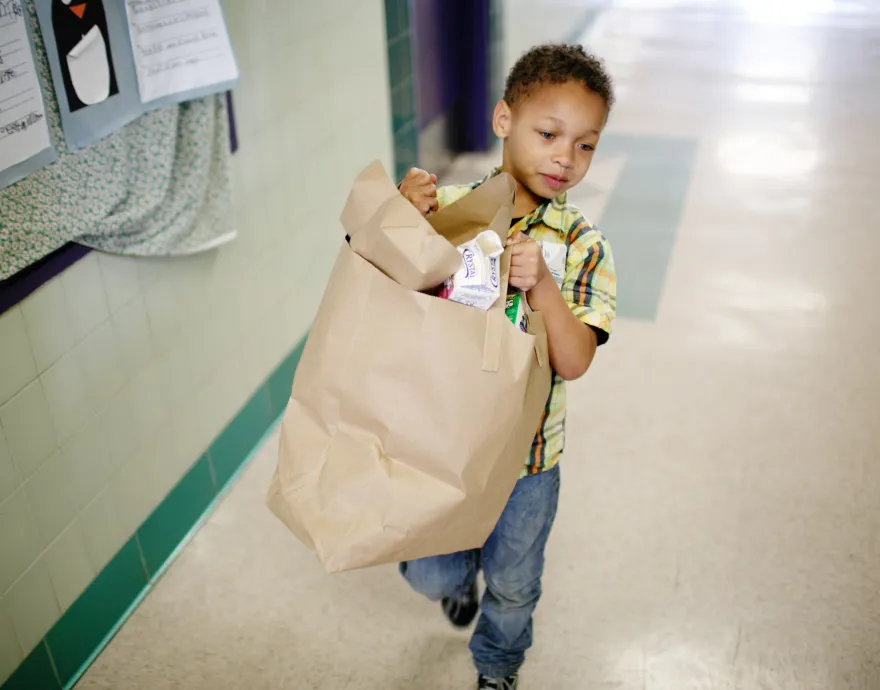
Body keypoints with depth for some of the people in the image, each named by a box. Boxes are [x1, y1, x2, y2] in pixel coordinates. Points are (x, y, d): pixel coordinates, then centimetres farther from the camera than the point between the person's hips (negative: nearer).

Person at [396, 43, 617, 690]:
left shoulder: (583, 247, -12)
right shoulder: (447, 207, -12)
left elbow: (574, 362, -19)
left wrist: (542, 285, -36)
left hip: (525, 451, 0)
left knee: (513, 582, 20)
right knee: (428, 571, 15)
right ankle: (460, 571, 54)